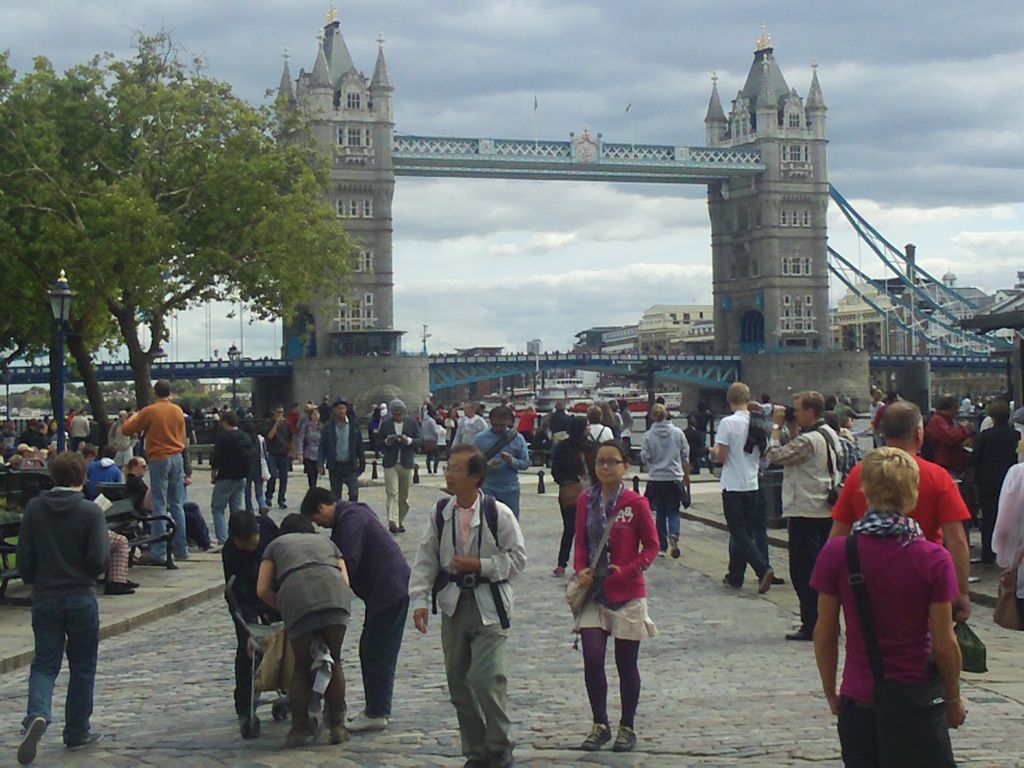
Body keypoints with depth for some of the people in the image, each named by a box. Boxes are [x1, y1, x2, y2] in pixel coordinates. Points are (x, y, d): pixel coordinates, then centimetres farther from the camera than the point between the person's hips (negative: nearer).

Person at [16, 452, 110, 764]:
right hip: (80, 598, -2)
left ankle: (37, 714, -21)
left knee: (44, 664, 7)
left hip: (44, 598, 2)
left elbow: (24, 557, 2)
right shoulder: (90, 511, -11)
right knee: (82, 667, 11)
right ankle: (77, 732, 17)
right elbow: (99, 559, -16)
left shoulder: (34, 508, -1)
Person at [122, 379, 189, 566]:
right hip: (177, 458, 4)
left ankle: (158, 552, -5)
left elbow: (126, 429, 0)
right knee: (177, 506, 11)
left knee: (160, 506, -3)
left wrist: (133, 418, 18)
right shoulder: (178, 411, 6)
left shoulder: (149, 411, -8)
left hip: (159, 459, -4)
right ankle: (181, 549, 13)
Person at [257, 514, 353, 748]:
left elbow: (262, 590, 20)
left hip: (296, 597, -1)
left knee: (302, 667, 13)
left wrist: (284, 609, 32)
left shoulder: (276, 544, 32)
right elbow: (346, 581, 23)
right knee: (334, 663, 16)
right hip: (334, 596, 1)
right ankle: (338, 726, 18)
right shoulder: (326, 542, 37)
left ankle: (300, 729, 15)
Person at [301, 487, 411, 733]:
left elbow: (348, 563, -21)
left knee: (377, 651, -6)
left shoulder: (350, 519, -15)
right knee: (371, 650, 14)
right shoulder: (349, 515, 18)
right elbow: (344, 559, 22)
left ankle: (376, 714, -2)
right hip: (384, 589, 11)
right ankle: (377, 709, 21)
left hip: (389, 589, -11)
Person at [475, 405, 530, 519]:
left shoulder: (517, 438, 2)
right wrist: (486, 465, -19)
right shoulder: (481, 438, 1)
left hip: (510, 489, 1)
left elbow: (526, 463, 1)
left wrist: (512, 461, -18)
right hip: (487, 488, -1)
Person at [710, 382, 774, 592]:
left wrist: (713, 450, 7)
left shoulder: (728, 423, -14)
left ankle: (763, 569, -18)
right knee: (745, 531, 13)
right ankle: (735, 576, 19)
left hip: (733, 486, -6)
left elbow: (721, 456, -14)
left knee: (739, 533, -2)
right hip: (752, 484, 6)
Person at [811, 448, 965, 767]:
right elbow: (944, 645, -8)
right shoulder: (934, 560, -12)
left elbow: (824, 635, -3)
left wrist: (830, 692, 12)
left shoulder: (836, 553, -8)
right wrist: (954, 699, 8)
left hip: (857, 701, 2)